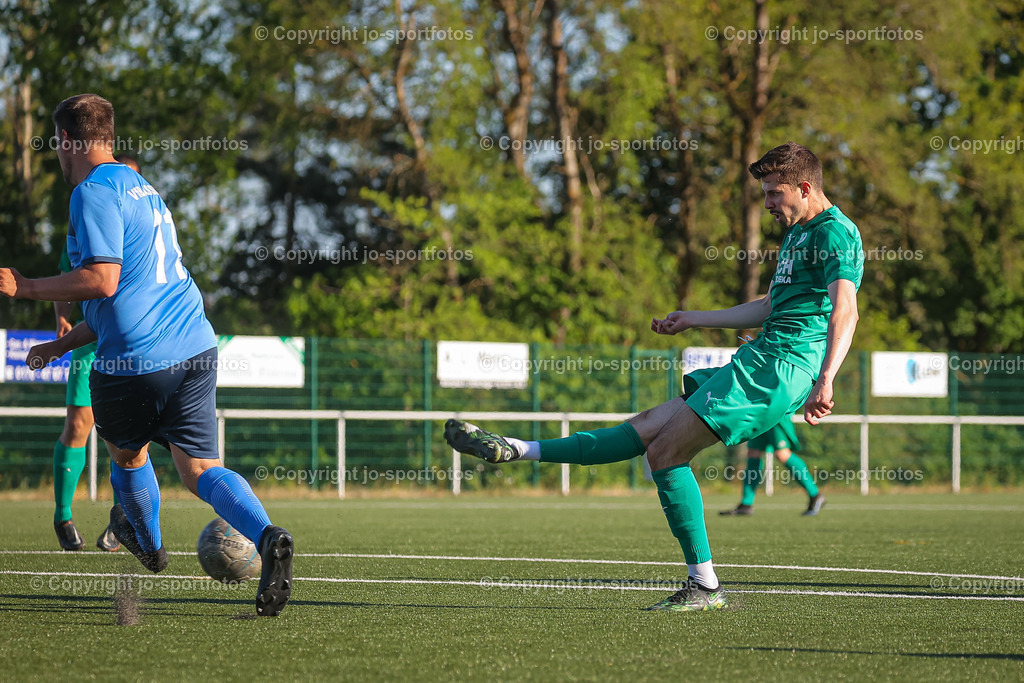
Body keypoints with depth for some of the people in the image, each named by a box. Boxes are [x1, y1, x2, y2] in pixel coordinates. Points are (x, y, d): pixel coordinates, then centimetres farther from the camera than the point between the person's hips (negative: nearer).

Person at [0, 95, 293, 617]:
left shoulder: (94, 192, -8)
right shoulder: (140, 188, 22)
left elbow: (103, 280, -19)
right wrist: (61, 344, 30)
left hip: (133, 360, -7)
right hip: (195, 348, 7)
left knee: (126, 452, 22)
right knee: (200, 470, 2)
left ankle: (149, 545, 42)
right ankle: (267, 537, -23)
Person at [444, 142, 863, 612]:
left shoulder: (835, 232, -8)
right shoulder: (797, 233, 24)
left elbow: (845, 311, -21)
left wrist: (824, 381, -34)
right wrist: (693, 320, 40)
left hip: (781, 365, -9)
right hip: (763, 361, 9)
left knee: (665, 450, -12)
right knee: (648, 427, 7)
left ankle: (705, 586, -10)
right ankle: (514, 451, 7)